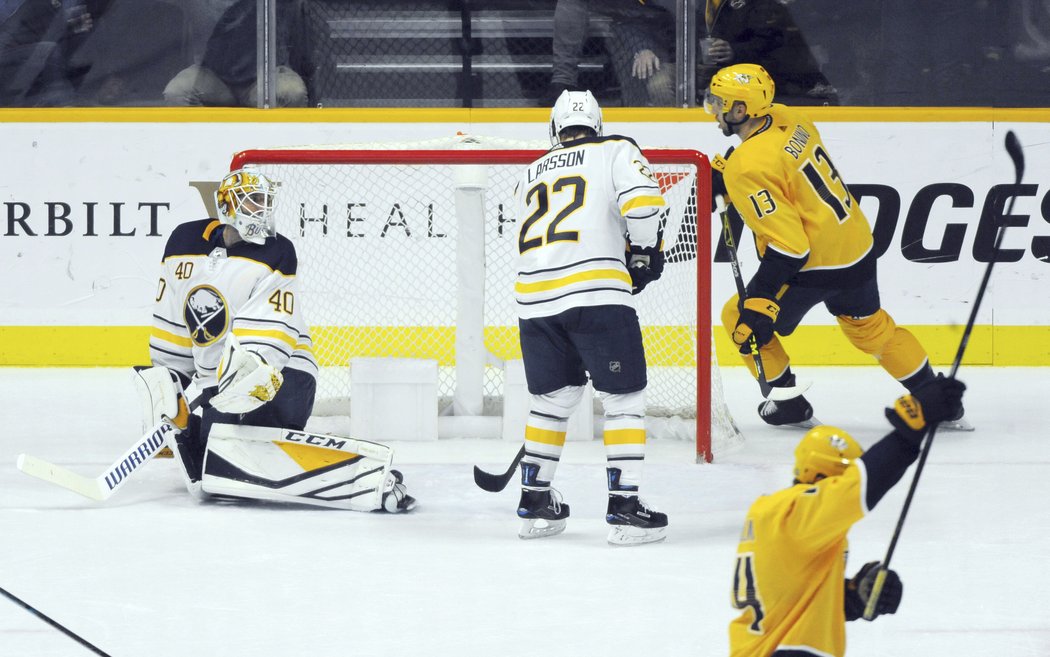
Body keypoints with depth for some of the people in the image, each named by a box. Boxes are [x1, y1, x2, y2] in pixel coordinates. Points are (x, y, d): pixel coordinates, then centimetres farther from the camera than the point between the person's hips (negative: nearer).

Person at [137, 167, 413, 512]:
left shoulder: (275, 253, -7)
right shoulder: (184, 242, 7)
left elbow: (271, 329, -17)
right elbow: (171, 320, 14)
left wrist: (253, 369, -34)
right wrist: (165, 379, 12)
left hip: (277, 374, -7)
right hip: (215, 385, 7)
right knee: (206, 480, 0)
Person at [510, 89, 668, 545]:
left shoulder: (531, 176, 27)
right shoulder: (616, 151, 11)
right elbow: (642, 201, -7)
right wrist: (645, 253, 8)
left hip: (533, 297, 5)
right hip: (596, 291, -5)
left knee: (553, 397, 21)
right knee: (624, 397, 3)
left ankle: (534, 500, 23)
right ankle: (624, 507, -4)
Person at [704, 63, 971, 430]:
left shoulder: (748, 167, -24)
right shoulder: (787, 120, -1)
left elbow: (788, 245, -28)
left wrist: (760, 305, -27)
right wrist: (729, 182, 16)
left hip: (816, 266, -8)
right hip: (858, 246, 8)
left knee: (742, 321, 10)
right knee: (870, 326, 27)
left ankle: (791, 404, 22)